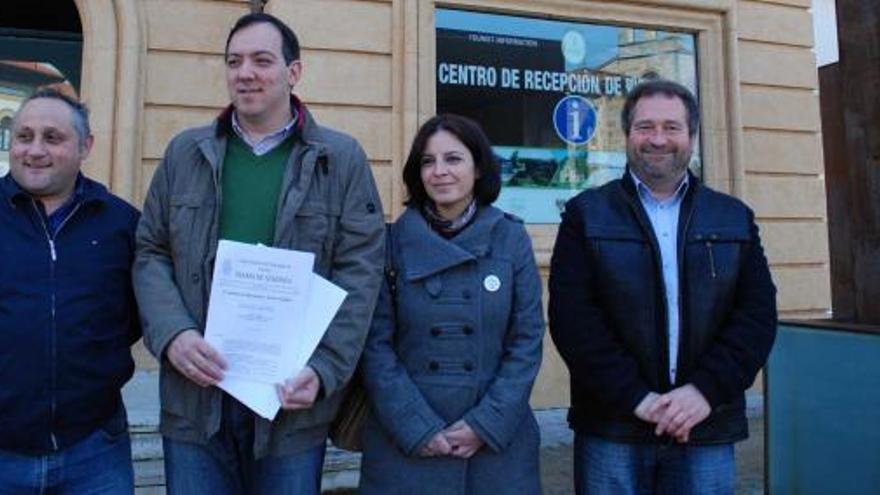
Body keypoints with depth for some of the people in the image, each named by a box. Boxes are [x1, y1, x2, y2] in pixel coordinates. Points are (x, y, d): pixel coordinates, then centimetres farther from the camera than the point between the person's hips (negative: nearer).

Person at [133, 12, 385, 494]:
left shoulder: (341, 158, 1)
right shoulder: (184, 152, 9)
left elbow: (360, 270, -4)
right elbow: (151, 253, 9)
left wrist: (323, 370, -14)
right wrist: (172, 334, -10)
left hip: (292, 398, -2)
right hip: (195, 394, 2)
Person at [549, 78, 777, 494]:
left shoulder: (735, 218, 10)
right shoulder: (586, 214, 2)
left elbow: (758, 313, 2)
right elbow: (572, 317, -8)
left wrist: (706, 390, -11)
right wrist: (635, 396, -14)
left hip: (707, 428, 2)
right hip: (611, 430, -2)